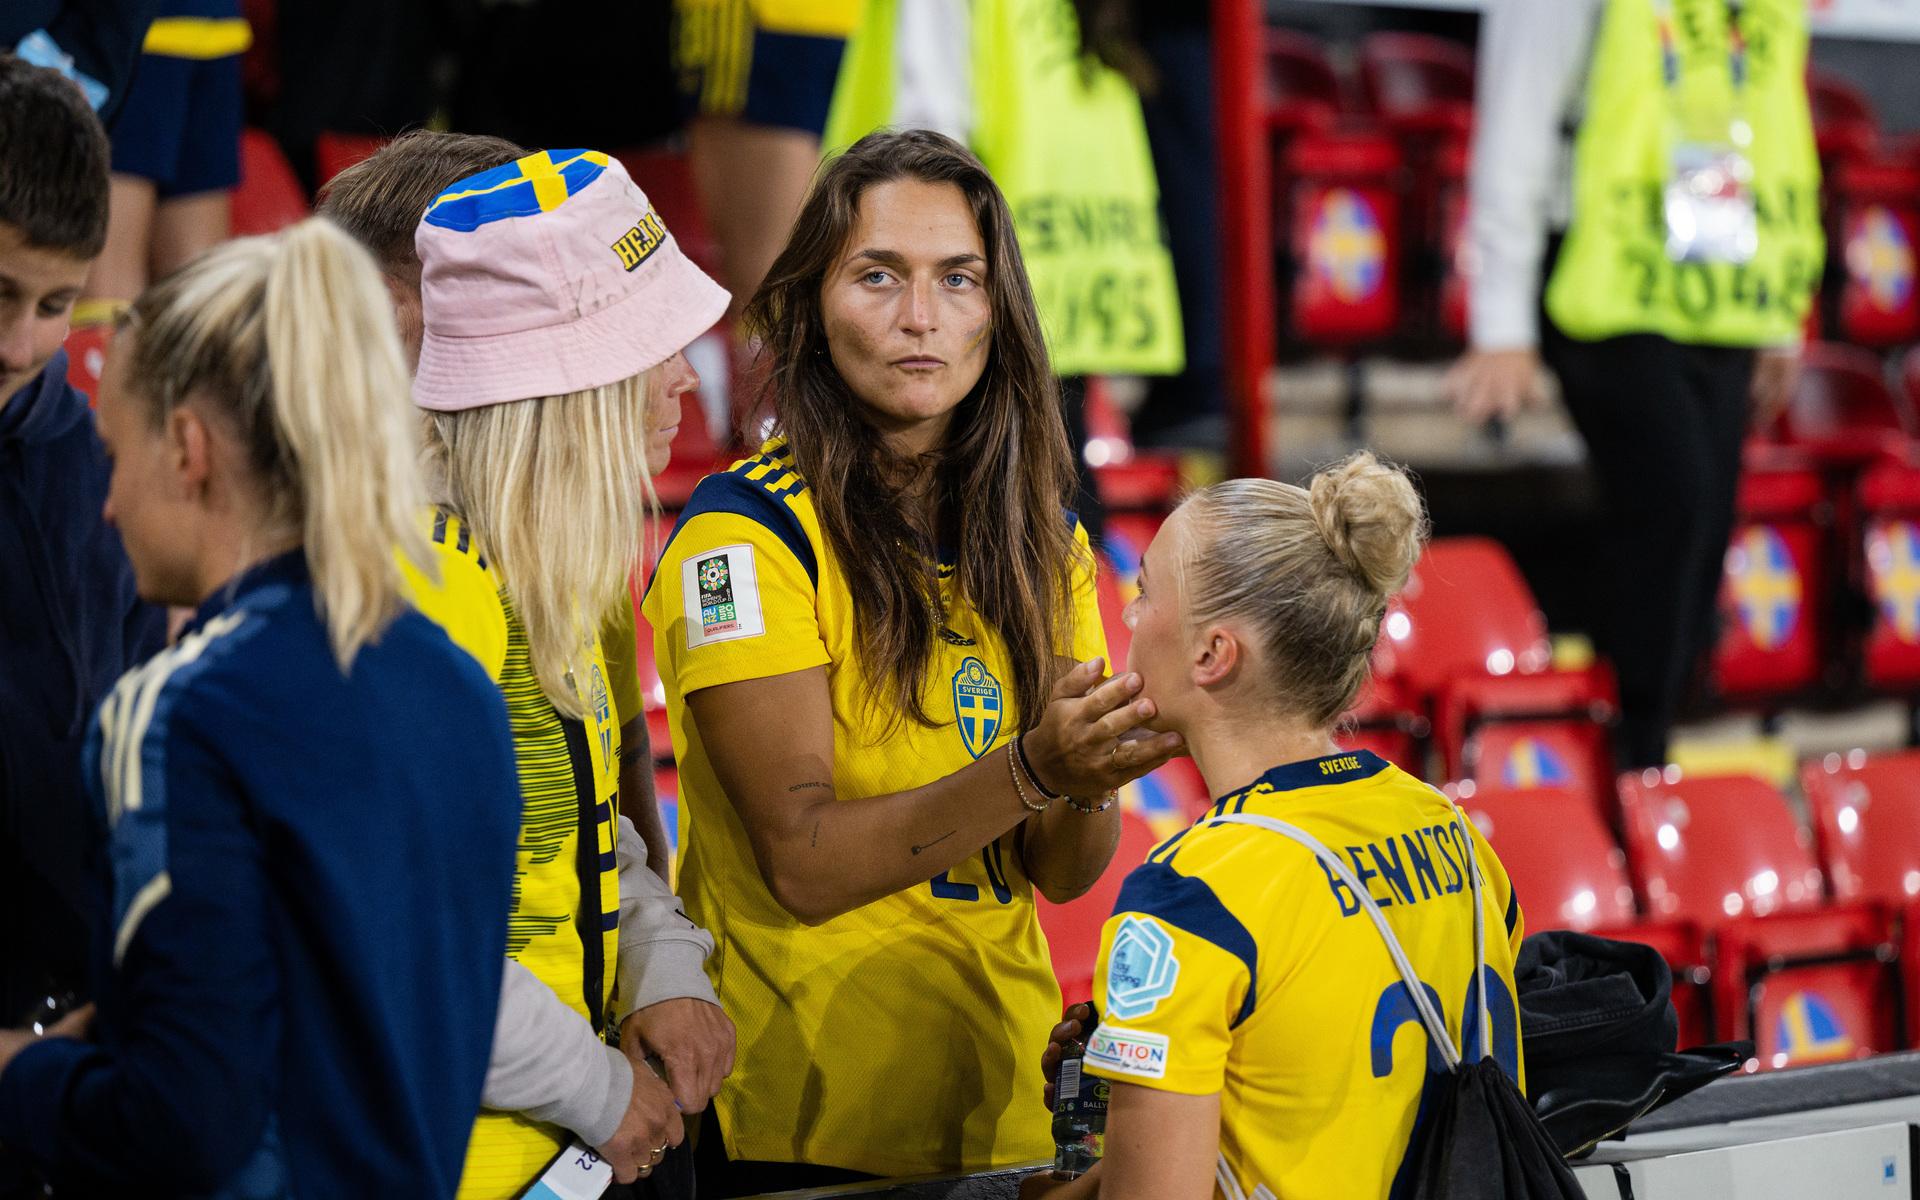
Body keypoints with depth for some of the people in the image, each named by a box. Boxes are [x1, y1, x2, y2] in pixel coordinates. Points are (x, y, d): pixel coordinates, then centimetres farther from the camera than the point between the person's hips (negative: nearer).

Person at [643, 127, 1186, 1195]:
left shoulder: (1040, 533, 5)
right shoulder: (743, 532, -12)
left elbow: (1059, 872, 3)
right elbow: (803, 862, -18)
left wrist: (1092, 781, -19)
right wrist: (1029, 769, -28)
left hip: (1003, 1100, 5)